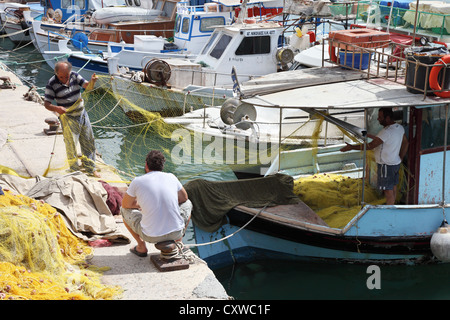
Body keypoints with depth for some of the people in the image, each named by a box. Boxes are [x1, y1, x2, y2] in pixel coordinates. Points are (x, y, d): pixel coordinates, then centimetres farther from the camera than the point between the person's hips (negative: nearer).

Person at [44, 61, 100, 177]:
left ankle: (90, 169, 29)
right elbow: (46, 103, -16)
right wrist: (56, 108, -36)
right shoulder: (51, 84, -15)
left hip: (82, 114, 5)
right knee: (71, 146, -4)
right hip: (68, 118, -5)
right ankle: (75, 171, 12)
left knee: (89, 142, 13)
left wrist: (92, 81, -28)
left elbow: (88, 86, -5)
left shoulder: (74, 76, -3)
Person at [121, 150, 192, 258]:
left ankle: (141, 247, 20)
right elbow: (183, 198, 19)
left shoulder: (137, 181, -4)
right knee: (187, 204, 32)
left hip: (151, 236, -2)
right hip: (176, 232, 2)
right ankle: (178, 242, 20)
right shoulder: (171, 177, 3)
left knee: (124, 210, 23)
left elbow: (126, 204, 11)